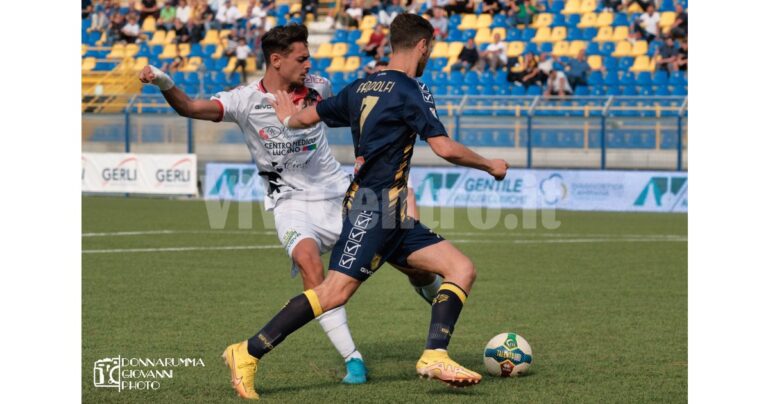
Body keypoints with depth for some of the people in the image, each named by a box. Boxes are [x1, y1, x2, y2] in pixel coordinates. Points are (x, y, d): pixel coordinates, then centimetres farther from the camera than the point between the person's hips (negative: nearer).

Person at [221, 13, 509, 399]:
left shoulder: (362, 87, 15)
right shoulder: (411, 91, -9)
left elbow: (307, 117, 22)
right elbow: (445, 148, -15)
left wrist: (289, 118, 46)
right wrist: (490, 165, 2)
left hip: (394, 215, 10)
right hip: (374, 207, -10)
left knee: (462, 269, 2)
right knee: (335, 292, -17)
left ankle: (435, 356, -9)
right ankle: (247, 354, -14)